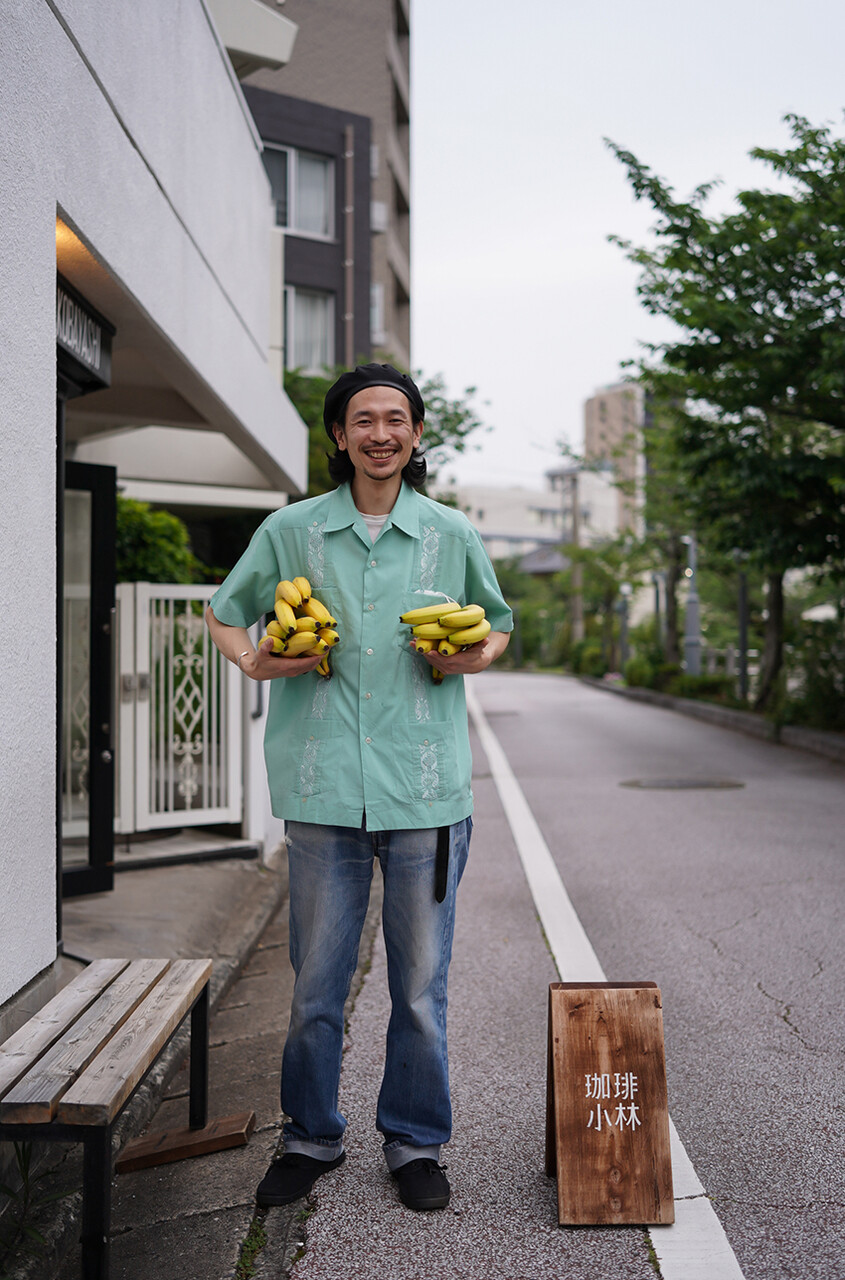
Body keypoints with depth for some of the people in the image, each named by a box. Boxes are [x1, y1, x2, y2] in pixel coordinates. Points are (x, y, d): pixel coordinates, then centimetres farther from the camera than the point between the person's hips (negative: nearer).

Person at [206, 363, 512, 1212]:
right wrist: (253, 660, -4)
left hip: (426, 791, 0)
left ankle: (416, 1144, 28)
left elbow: (498, 625, 19)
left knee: (421, 984, 9)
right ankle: (310, 1139, 31)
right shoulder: (290, 531, 5)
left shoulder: (452, 535, 7)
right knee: (315, 982, 10)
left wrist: (475, 656, -4)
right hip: (324, 791, 0)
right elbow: (223, 612, 16)